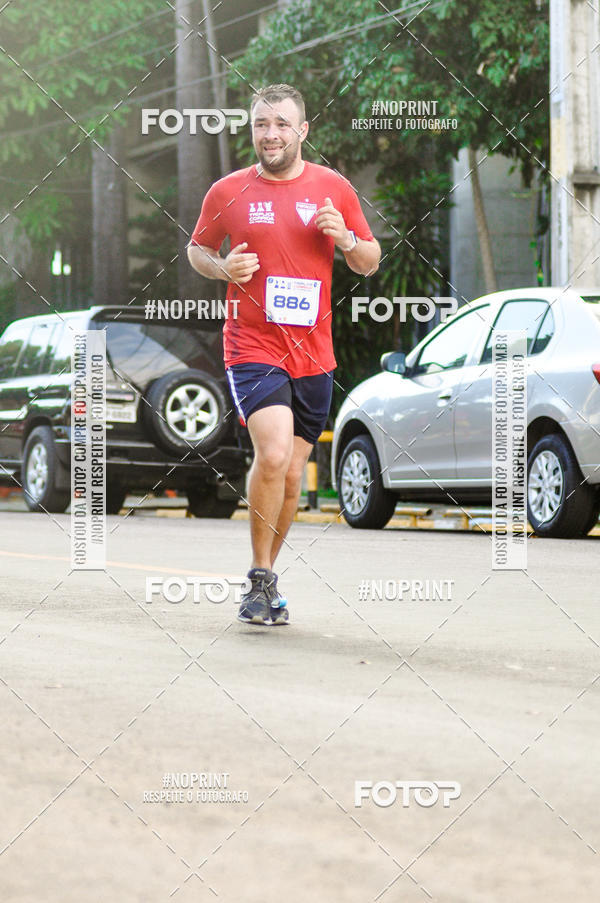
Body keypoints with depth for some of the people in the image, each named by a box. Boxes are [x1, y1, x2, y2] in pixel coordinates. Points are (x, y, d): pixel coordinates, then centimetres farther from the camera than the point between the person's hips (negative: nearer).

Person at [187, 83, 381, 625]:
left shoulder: (333, 188, 5)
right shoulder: (228, 192, 2)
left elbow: (370, 263, 12)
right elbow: (196, 249, 16)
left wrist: (347, 239, -10)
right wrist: (223, 267, -6)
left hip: (313, 354, 3)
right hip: (252, 347, -3)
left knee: (292, 476, 8)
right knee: (273, 454, -22)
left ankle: (263, 578, 25)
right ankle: (261, 578, -8)